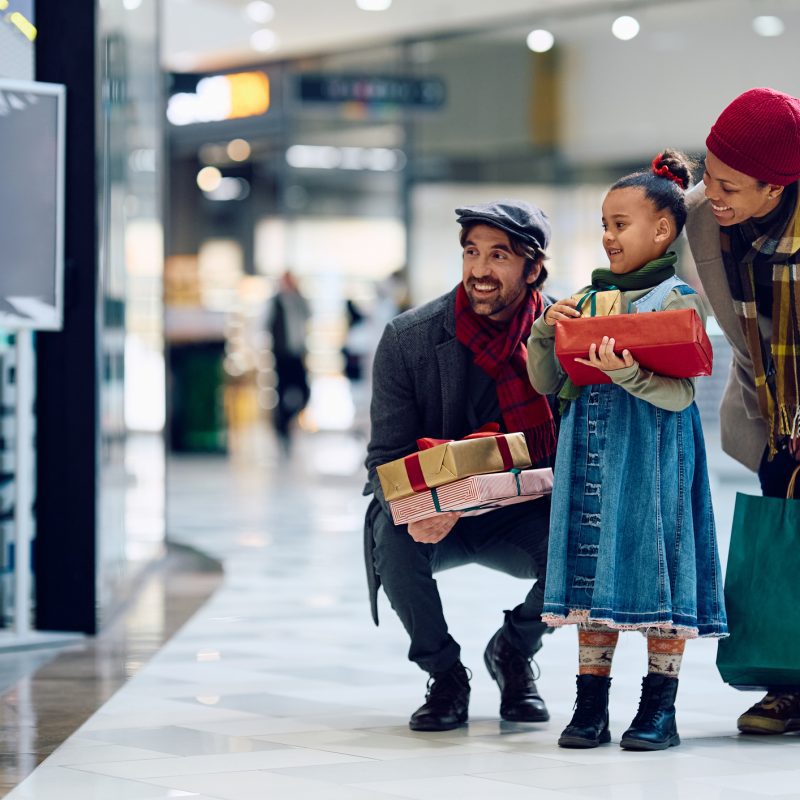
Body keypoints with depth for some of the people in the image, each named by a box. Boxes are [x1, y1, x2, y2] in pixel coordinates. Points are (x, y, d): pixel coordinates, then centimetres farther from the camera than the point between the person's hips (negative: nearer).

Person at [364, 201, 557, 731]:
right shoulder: (408, 338, -10)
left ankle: (513, 653, 3)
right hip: (432, 520, -1)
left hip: (521, 520, 1)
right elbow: (387, 459, -9)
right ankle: (445, 676, -6)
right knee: (395, 539, -34)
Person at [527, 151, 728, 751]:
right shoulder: (587, 299, 14)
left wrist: (626, 373, -28)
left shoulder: (677, 300, -4)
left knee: (654, 565, -3)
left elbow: (679, 394, -13)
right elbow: (547, 383, 15)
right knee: (593, 573, 6)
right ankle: (591, 707, 12)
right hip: (591, 456, 5)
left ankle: (660, 710, 5)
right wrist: (546, 332, -2)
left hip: (653, 457, -5)